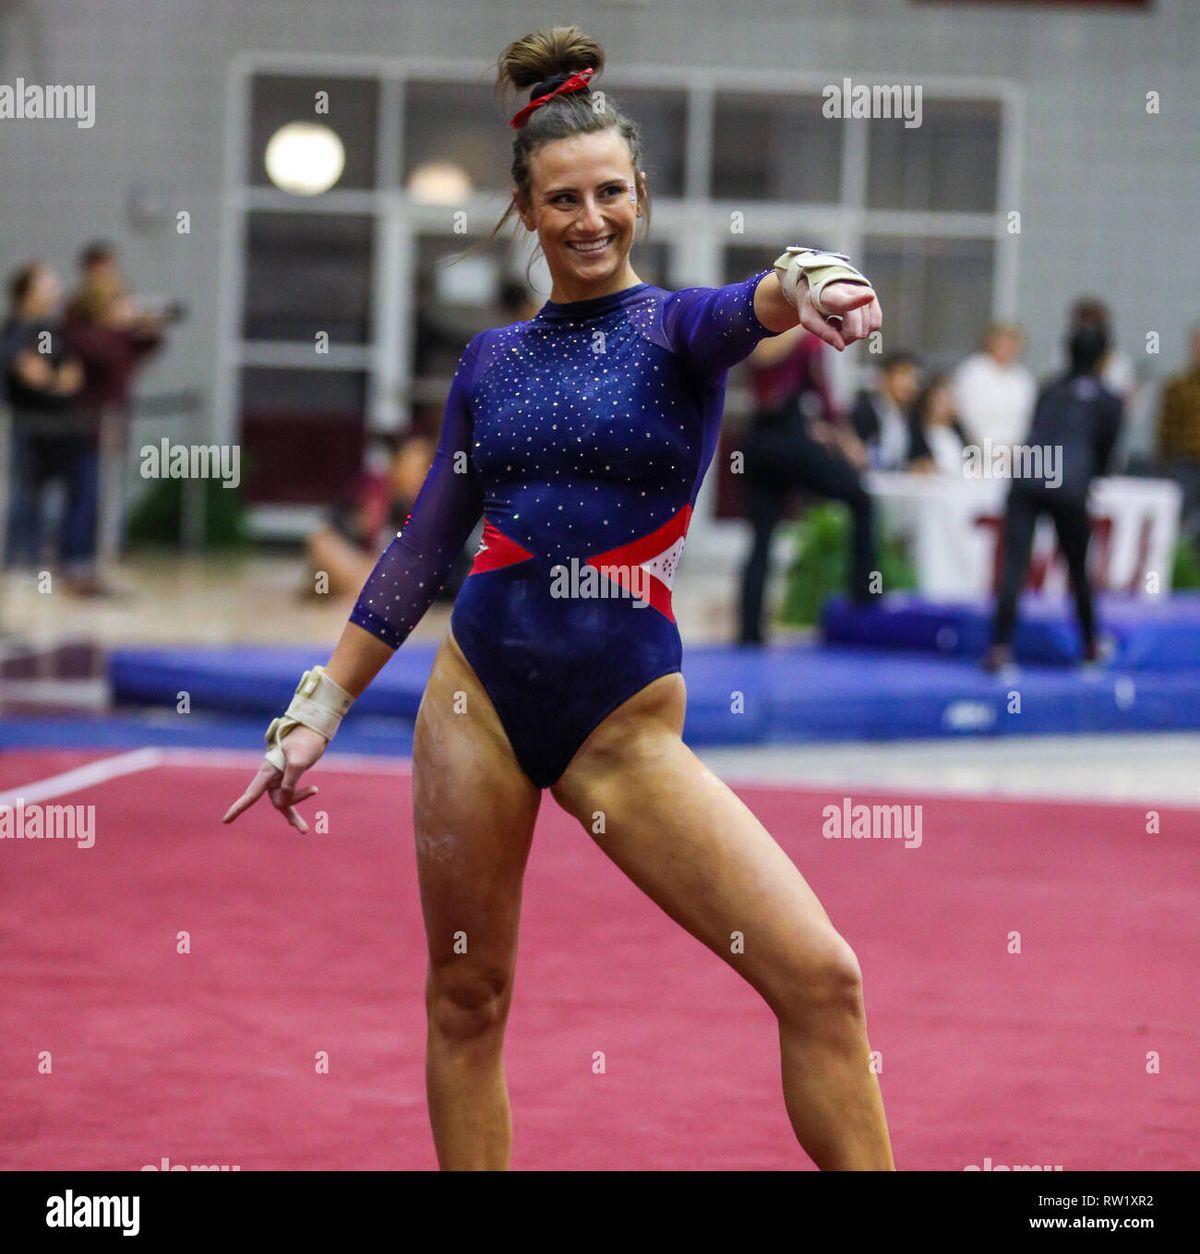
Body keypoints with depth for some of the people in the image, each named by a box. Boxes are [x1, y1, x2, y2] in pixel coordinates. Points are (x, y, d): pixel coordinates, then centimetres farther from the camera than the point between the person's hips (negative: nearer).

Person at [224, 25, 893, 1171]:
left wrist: (800, 280, -49)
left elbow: (743, 310, -25)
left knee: (819, 976, -13)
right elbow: (421, 550, 16)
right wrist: (318, 711, 13)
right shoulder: (491, 361, 11)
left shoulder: (677, 327, 1)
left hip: (623, 721, -3)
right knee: (465, 998, 6)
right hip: (477, 697, 3)